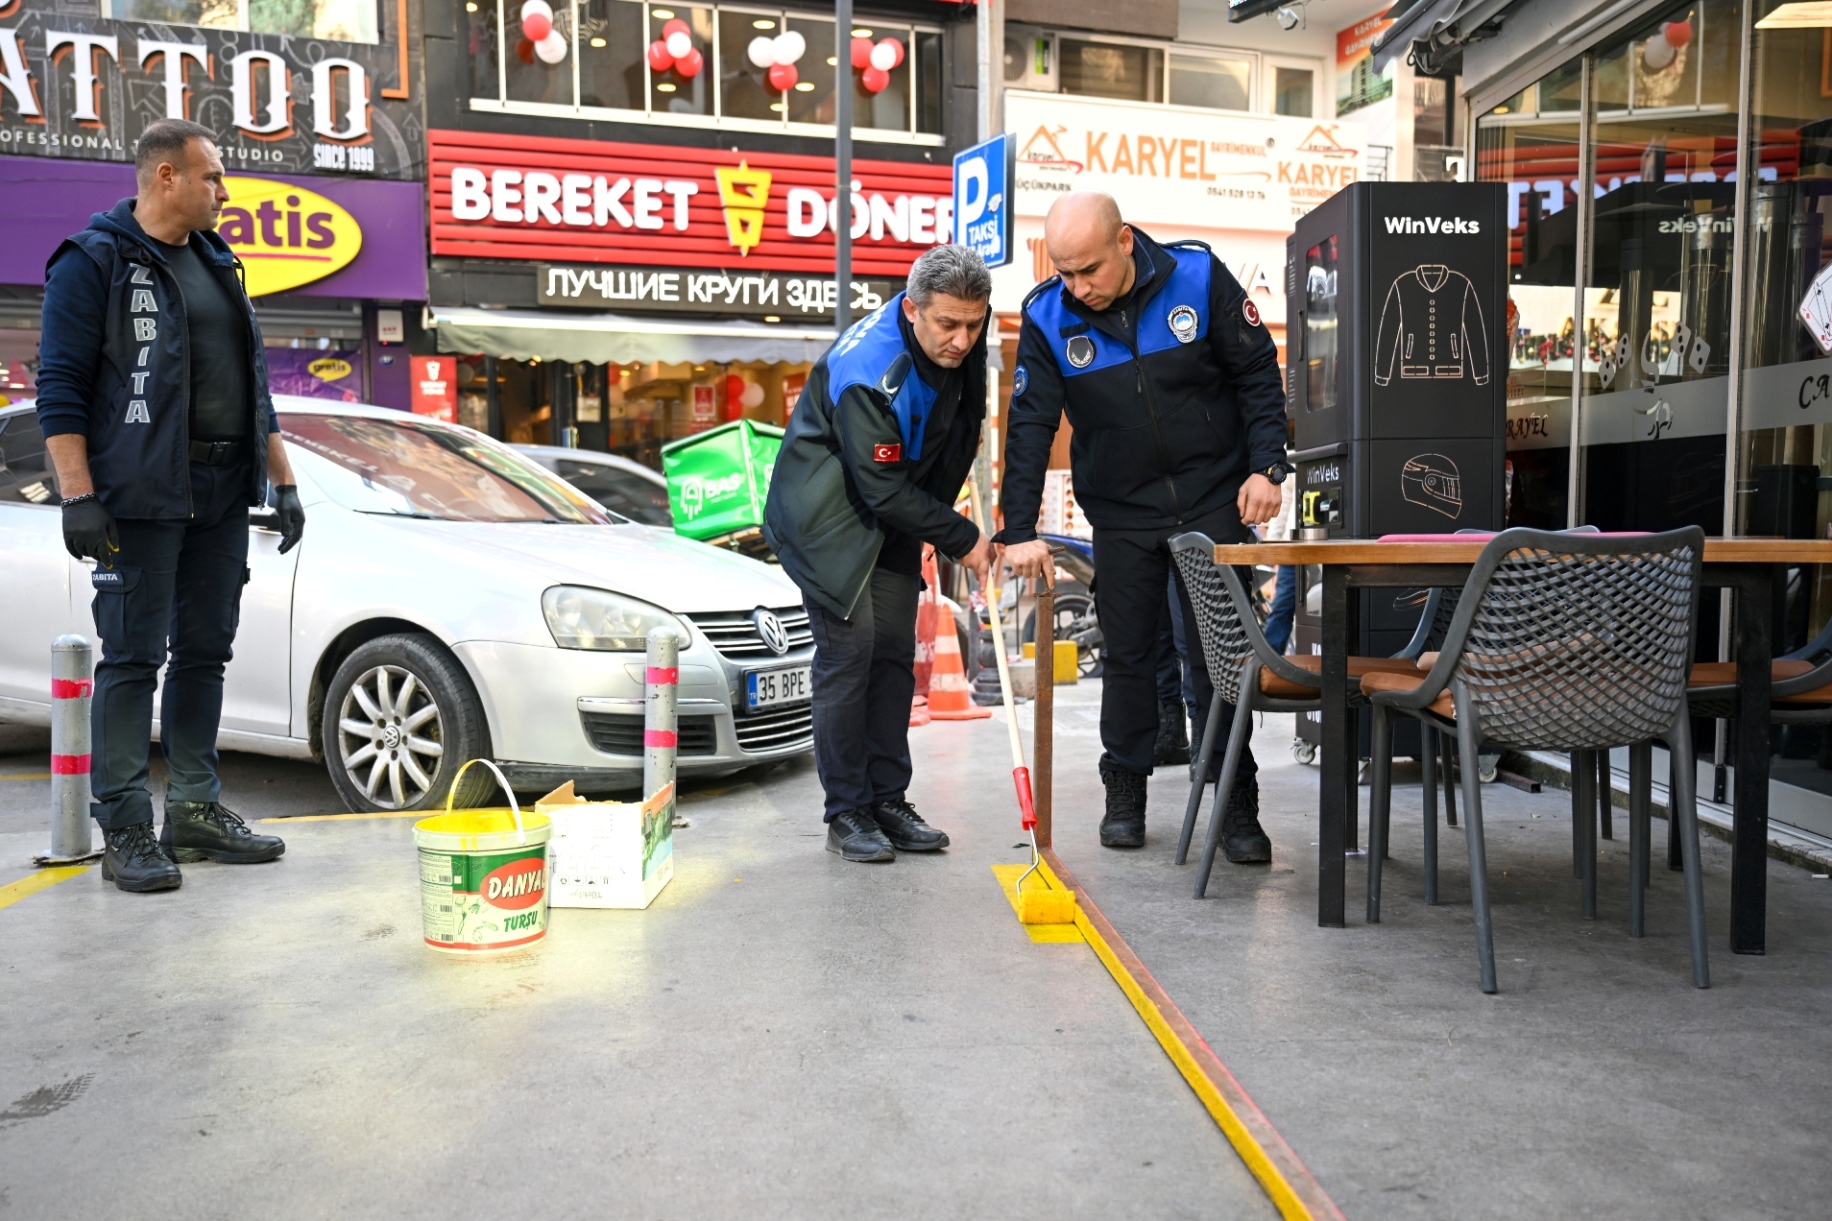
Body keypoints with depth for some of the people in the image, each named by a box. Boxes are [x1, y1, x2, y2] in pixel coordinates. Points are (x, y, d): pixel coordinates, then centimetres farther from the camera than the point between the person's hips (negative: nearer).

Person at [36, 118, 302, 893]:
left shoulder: (217, 264, 19)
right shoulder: (95, 261, -3)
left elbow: (254, 382, 21)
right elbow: (60, 386, -9)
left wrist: (283, 481, 16)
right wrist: (78, 496, -17)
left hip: (223, 497, 7)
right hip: (142, 498, -7)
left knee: (206, 650, 10)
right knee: (133, 658, -4)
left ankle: (196, 808, 19)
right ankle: (127, 833, 3)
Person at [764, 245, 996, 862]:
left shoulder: (963, 341, -7)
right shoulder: (866, 372, -31)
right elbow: (884, 489, -28)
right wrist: (961, 539, -20)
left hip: (893, 513, 8)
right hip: (826, 517, -7)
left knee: (895, 653, 6)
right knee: (848, 654, -10)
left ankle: (888, 801, 14)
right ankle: (847, 813, 1)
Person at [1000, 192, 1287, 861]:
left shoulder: (1199, 277, -12)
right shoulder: (1046, 317, -10)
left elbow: (1258, 373, -4)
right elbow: (1029, 425, -11)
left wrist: (1265, 467, -10)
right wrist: (1020, 529, -18)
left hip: (1213, 501, -1)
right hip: (1120, 511, 1)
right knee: (1127, 653, 8)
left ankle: (1236, 805, 11)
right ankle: (1125, 793, 23)